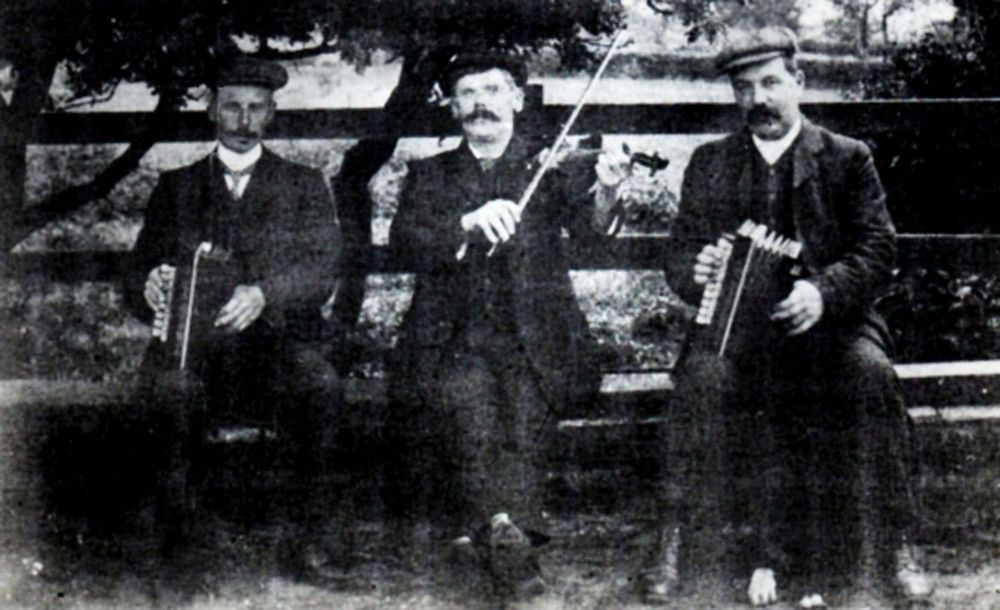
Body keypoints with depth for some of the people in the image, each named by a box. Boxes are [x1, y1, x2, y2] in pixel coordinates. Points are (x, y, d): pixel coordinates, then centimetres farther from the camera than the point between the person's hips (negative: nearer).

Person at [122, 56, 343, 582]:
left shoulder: (304, 187, 17)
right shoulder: (176, 188, 20)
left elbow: (322, 271, 1)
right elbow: (135, 277, 12)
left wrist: (265, 294, -21)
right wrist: (151, 287, -15)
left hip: (277, 342, 0)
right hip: (194, 344, 1)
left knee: (318, 384, -35)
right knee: (169, 385, -35)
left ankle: (306, 534, -22)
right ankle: (175, 525, -15)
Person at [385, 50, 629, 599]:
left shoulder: (553, 166, 15)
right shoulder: (429, 176, 18)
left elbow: (587, 232, -2)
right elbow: (404, 241, 1)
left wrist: (604, 192, -24)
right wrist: (471, 222, -16)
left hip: (533, 333, 0)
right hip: (452, 336, 0)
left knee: (521, 404, -26)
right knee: (467, 392, -28)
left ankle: (474, 535, -28)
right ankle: (507, 534, -33)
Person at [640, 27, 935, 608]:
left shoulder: (849, 158, 7)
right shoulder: (710, 163, 14)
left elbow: (878, 252, -2)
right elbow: (680, 254, 11)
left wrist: (823, 292, -21)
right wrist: (697, 273, -15)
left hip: (828, 320, -1)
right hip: (737, 318, 1)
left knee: (871, 374, -32)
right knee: (705, 376, -31)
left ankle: (891, 547, -23)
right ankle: (677, 542, -24)